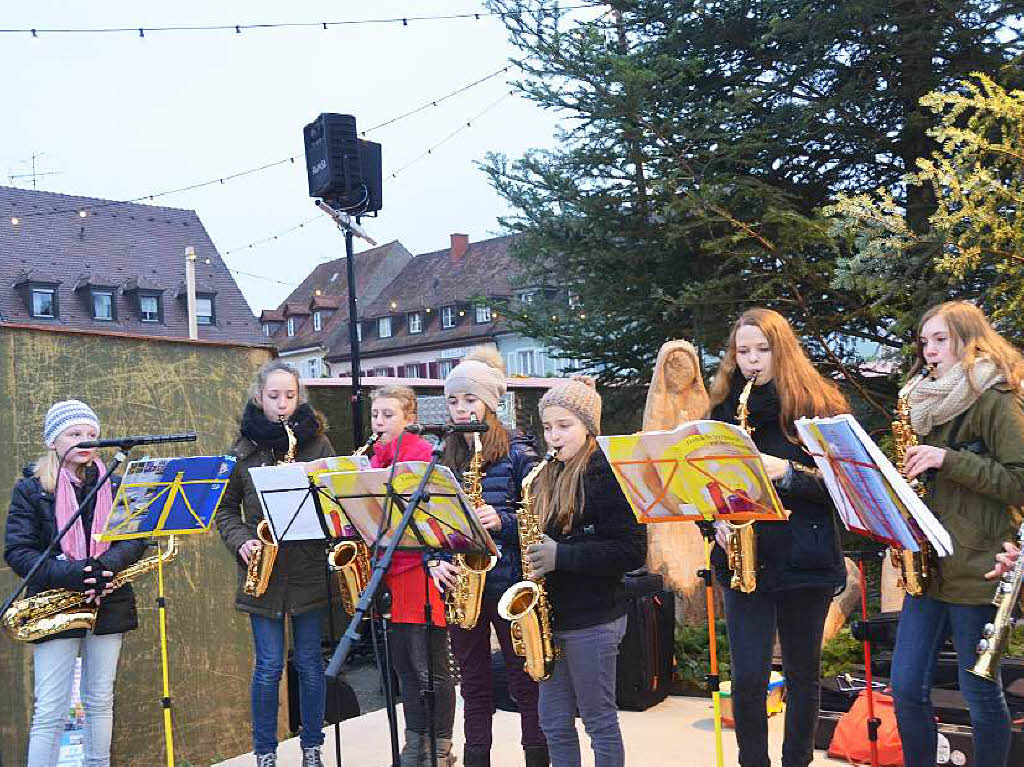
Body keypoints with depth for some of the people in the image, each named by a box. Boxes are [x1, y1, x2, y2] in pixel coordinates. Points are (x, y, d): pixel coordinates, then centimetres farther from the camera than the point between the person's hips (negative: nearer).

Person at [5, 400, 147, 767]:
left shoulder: (112, 484, 7)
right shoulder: (31, 488, -2)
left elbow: (136, 538, 2)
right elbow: (17, 551, -8)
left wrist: (106, 565, -19)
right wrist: (70, 575, -22)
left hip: (108, 604, 3)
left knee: (100, 702, 12)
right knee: (50, 711, -4)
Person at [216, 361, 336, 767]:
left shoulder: (317, 441, 3)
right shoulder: (243, 446, 4)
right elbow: (226, 506, 7)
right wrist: (240, 541, -10)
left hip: (309, 566, 0)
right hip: (263, 569, 0)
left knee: (309, 662, 8)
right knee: (268, 666, 2)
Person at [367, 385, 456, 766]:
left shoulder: (422, 452, -8)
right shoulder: (377, 457, 14)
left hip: (420, 571, -7)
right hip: (389, 572, 7)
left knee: (431, 668, 0)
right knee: (404, 663, 13)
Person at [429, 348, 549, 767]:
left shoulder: (517, 454, -5)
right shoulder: (444, 459, 9)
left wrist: (502, 521, -23)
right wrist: (435, 561, -7)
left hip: (507, 584, -4)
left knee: (525, 683, 5)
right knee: (474, 685, 12)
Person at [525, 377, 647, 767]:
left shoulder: (607, 474, -10)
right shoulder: (548, 478, 12)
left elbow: (632, 550, -17)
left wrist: (561, 555, -21)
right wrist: (534, 557, 1)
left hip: (593, 620, -7)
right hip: (551, 615, 7)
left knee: (599, 721, 4)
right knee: (554, 724, 12)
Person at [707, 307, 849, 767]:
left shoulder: (816, 405, -2)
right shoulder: (723, 409, 9)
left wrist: (787, 471, -21)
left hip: (804, 559, -1)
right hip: (743, 559, 2)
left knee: (802, 673, 11)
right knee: (747, 678, -3)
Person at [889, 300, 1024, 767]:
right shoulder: (929, 403, 16)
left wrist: (949, 460, -20)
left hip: (976, 571, -7)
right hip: (928, 566, 7)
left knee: (981, 694, 5)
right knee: (906, 688, 6)